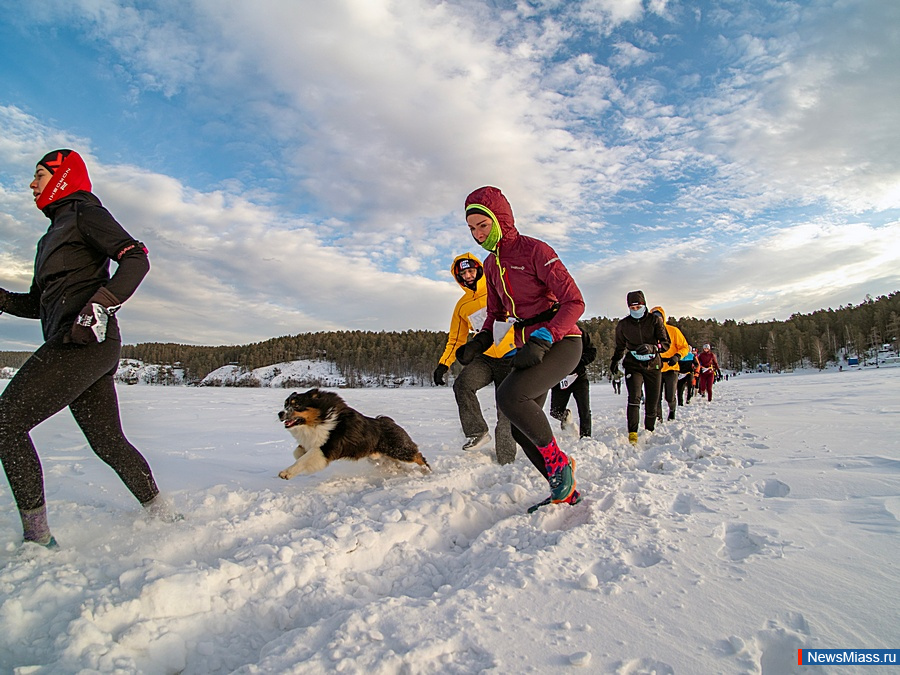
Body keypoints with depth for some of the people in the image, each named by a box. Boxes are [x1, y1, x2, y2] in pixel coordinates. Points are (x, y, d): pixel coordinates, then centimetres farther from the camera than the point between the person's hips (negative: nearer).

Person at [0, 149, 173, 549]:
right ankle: (162, 517, 20)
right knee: (107, 441, 11)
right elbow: (37, 303, 29)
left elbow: (136, 258, -15)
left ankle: (37, 538, -6)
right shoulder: (53, 235, 29)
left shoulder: (83, 212, 3)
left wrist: (100, 305, -26)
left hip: (85, 340, -9)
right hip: (84, 348, 9)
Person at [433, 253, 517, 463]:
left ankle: (506, 460, 9)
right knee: (462, 384, -25)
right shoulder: (462, 306, 10)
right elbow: (456, 339, 15)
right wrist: (443, 364, 3)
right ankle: (477, 432, -10)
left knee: (506, 414, -4)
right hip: (485, 358, 3)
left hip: (511, 359, -3)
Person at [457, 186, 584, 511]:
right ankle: (565, 492, 22)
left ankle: (559, 461, -8)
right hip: (529, 349, 8)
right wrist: (479, 342, -2)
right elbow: (496, 313, 18)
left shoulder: (535, 250, -14)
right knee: (522, 429, 4)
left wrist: (542, 340, -29)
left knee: (509, 396, -31)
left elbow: (574, 302, -17)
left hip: (561, 343, -8)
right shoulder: (491, 264, 10)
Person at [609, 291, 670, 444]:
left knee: (652, 403, 3)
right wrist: (615, 360, 19)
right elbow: (620, 346, 21)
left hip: (653, 365, 1)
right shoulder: (623, 324, 5)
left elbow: (666, 343, -6)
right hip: (633, 366, 0)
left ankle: (649, 431, 21)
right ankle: (632, 434, -22)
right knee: (634, 398, -20)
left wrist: (653, 348, -24)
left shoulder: (655, 320, 0)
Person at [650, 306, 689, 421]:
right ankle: (658, 417, 11)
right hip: (656, 369, 2)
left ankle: (672, 410, 31)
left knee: (670, 397, -1)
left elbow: (685, 347, 1)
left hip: (671, 368, -2)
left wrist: (677, 356, -16)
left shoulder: (673, 331, 0)